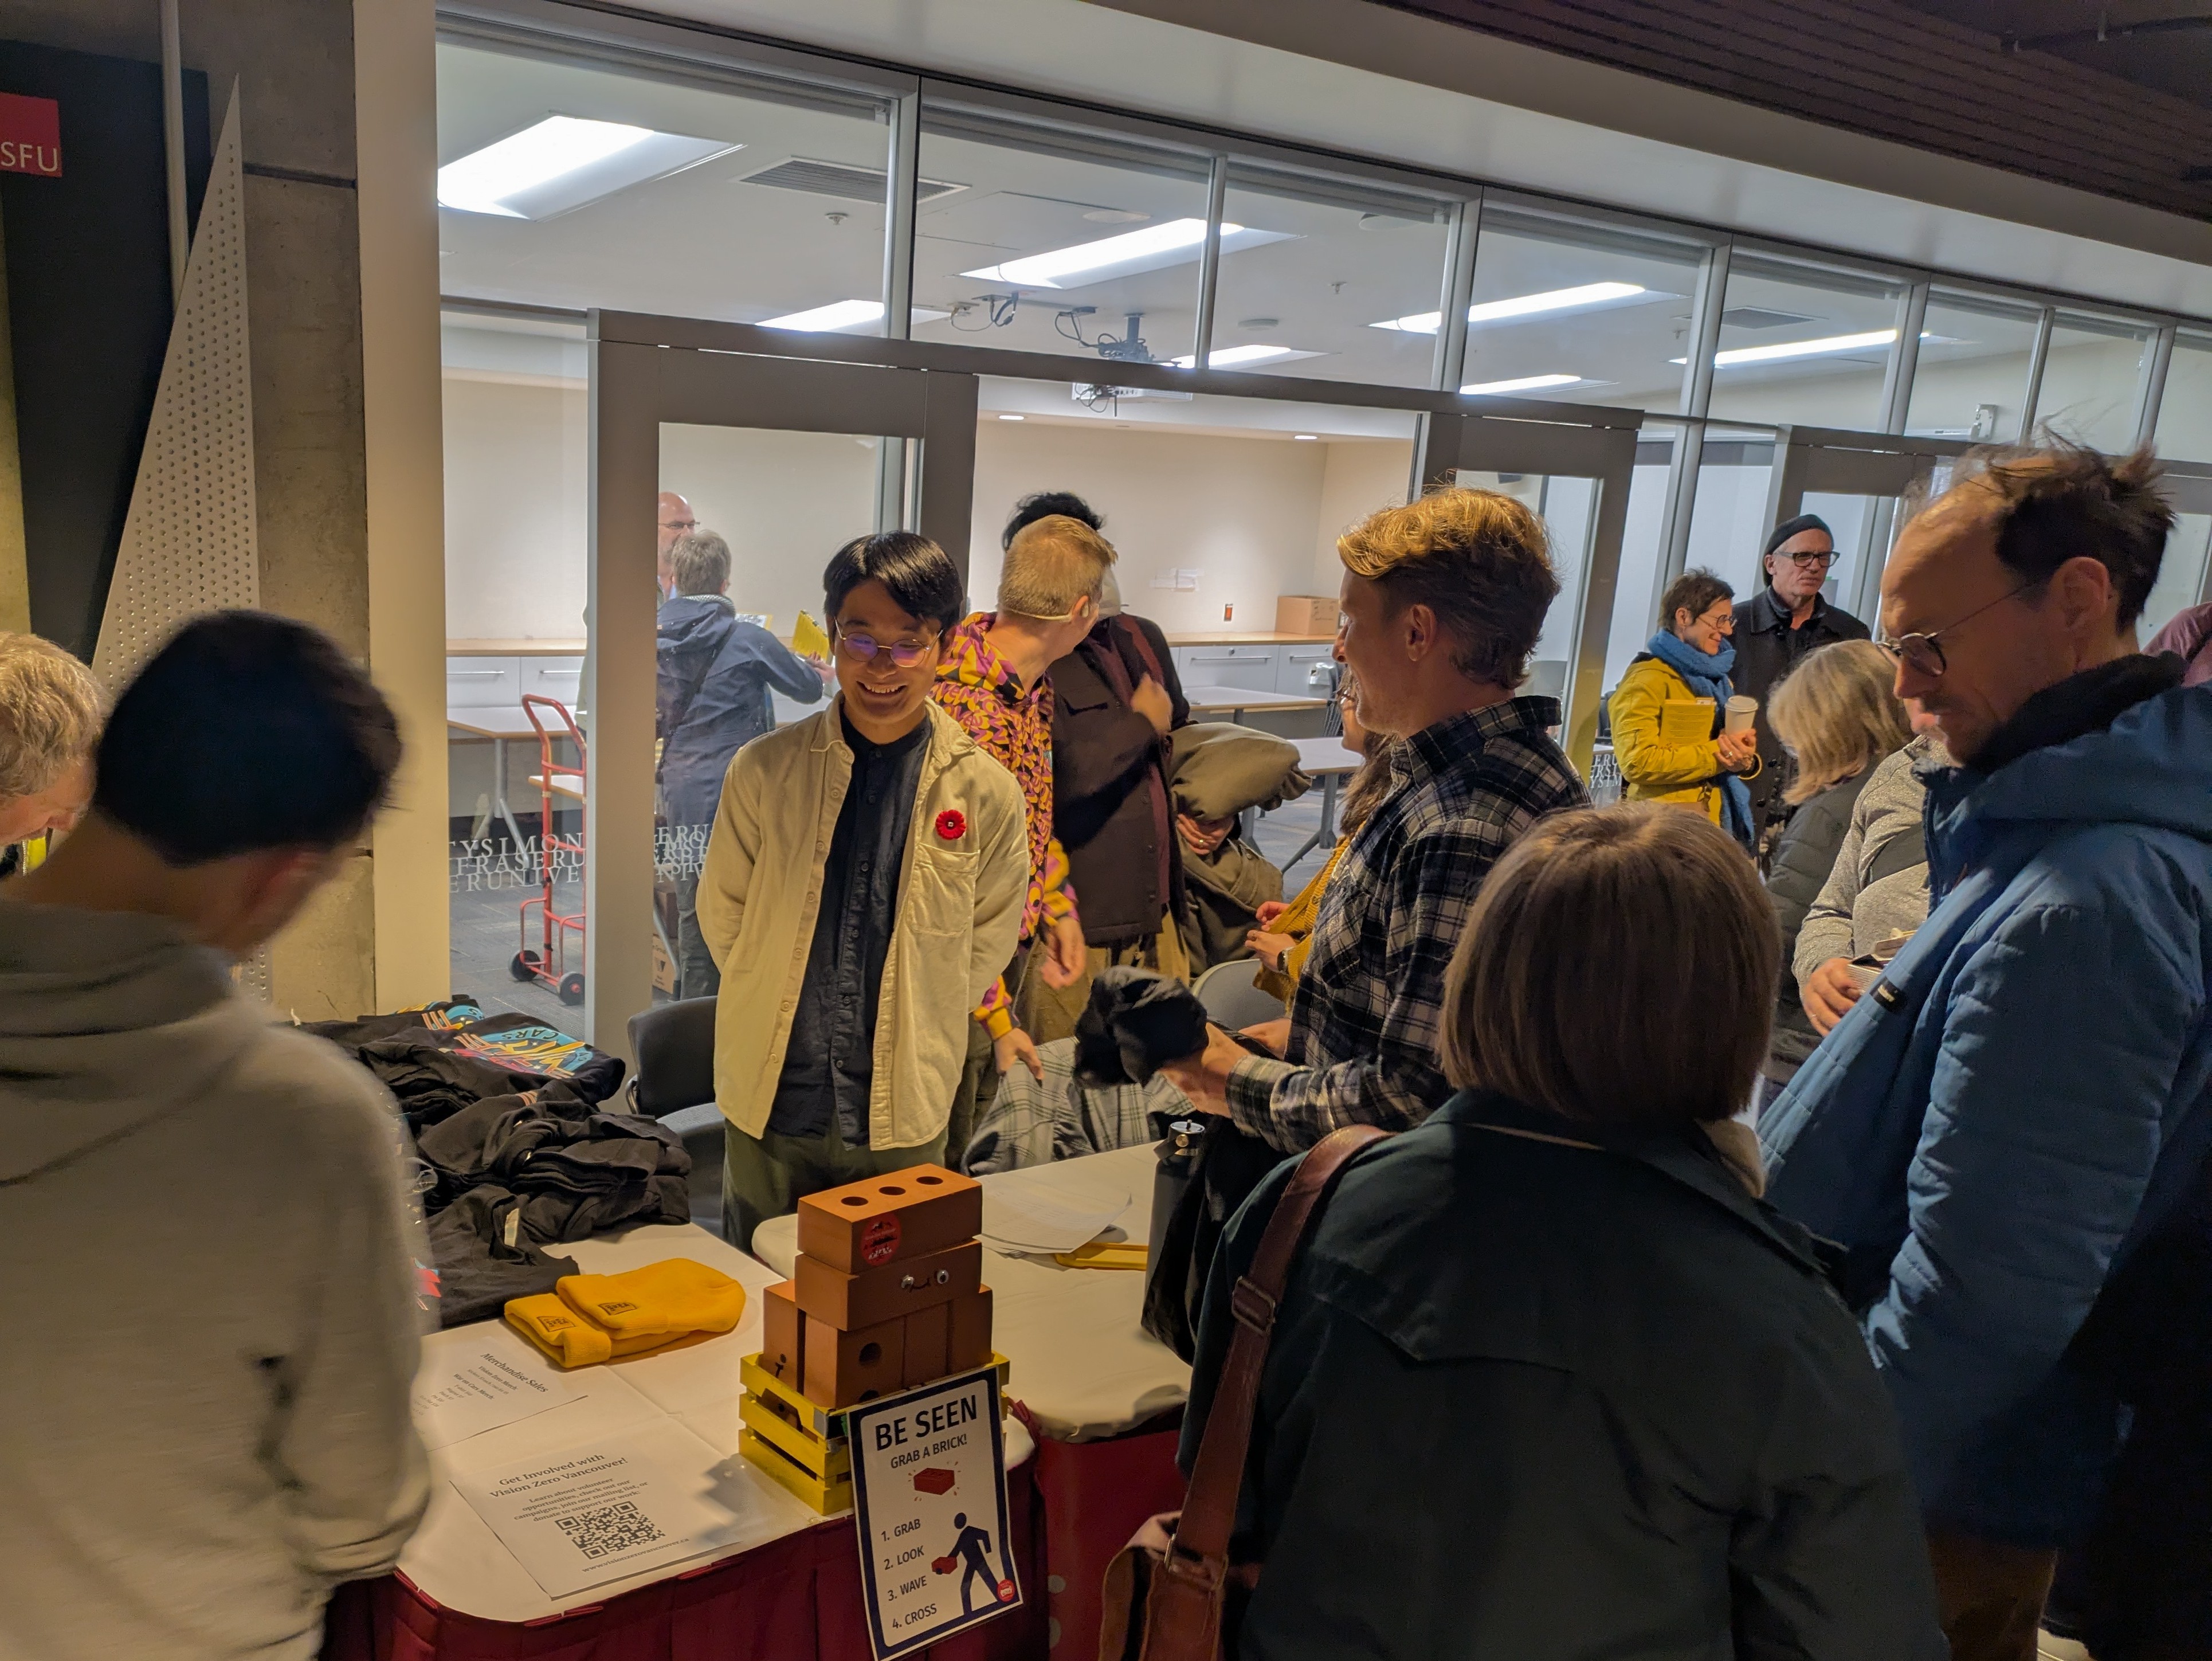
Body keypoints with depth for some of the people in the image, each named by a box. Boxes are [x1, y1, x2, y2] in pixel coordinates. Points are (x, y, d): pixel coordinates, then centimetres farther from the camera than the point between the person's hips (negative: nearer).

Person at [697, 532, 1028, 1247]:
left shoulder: (987, 793, -6)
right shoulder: (764, 770, -6)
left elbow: (986, 947, 6)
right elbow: (722, 916, 6)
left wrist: (909, 1032, 8)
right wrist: (779, 1007, 11)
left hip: (905, 1115, 0)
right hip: (772, 1105, 0)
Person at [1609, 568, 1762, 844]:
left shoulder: (1718, 679, 17)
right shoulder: (1647, 680, -10)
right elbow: (1637, 762, -21)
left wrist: (1745, 759, -4)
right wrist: (1715, 755, -19)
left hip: (1718, 829, 8)